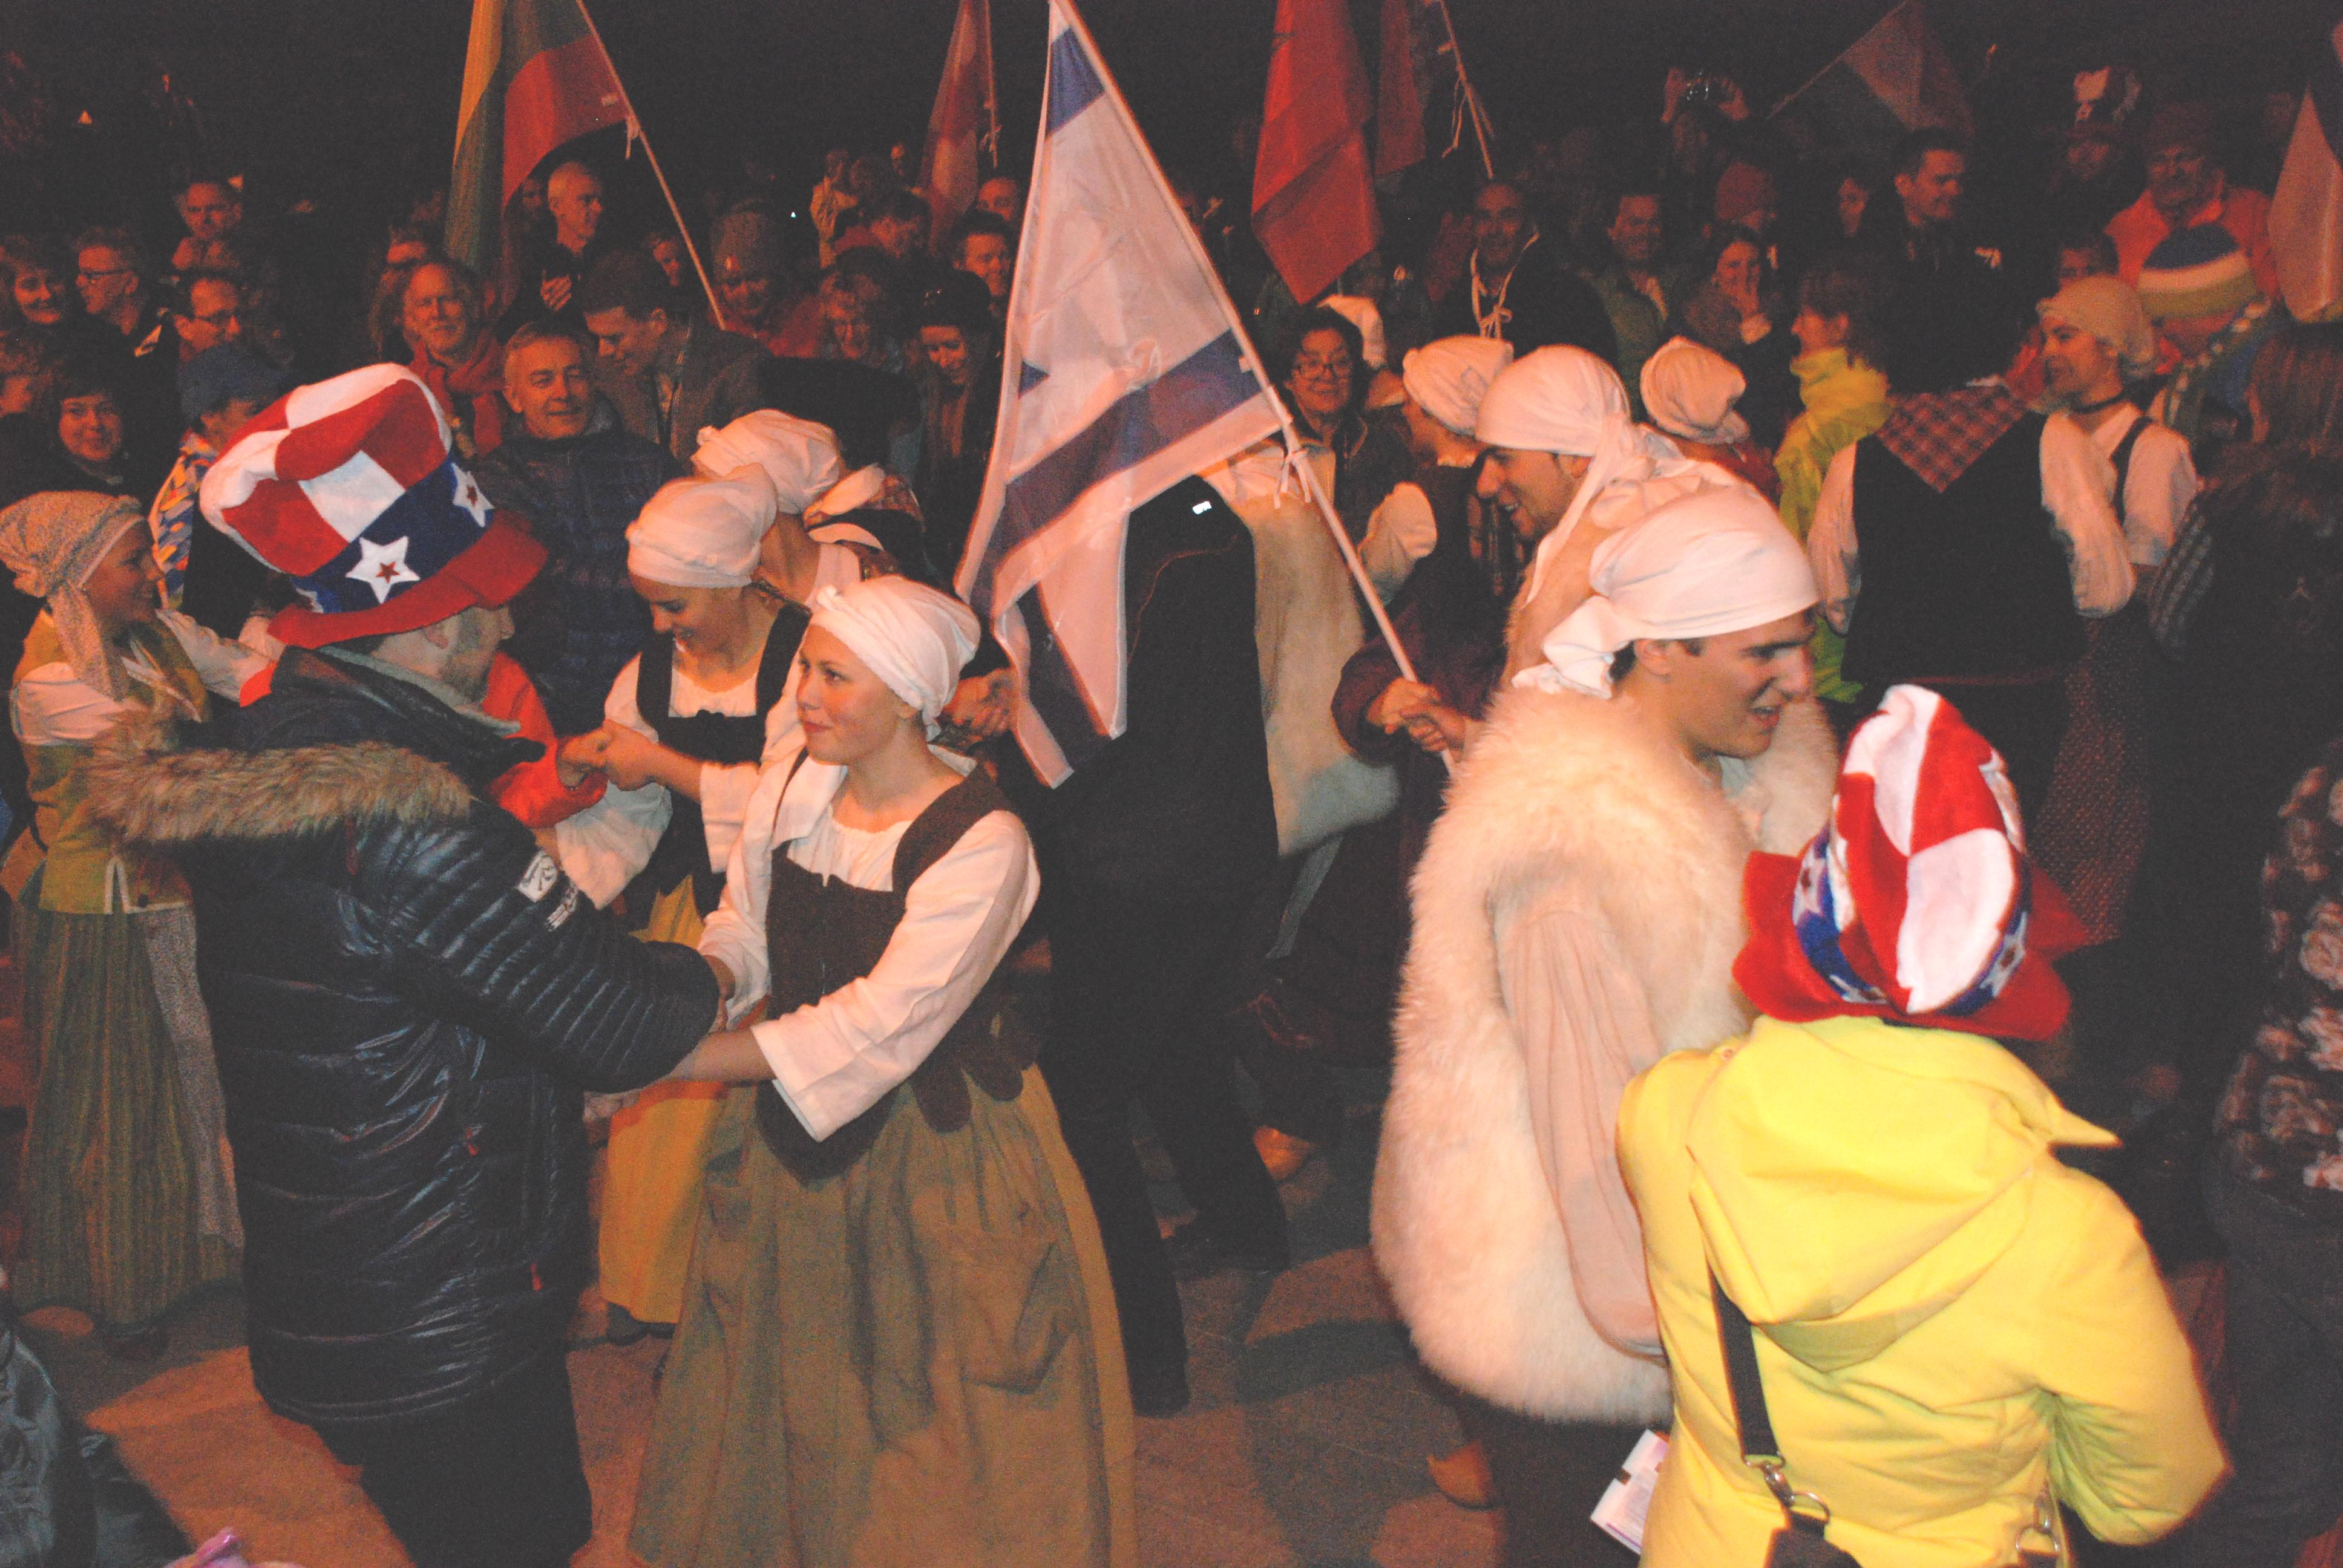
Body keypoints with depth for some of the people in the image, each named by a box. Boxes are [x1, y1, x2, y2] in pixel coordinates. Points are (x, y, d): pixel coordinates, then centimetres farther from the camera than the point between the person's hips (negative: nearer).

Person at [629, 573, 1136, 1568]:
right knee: (797, 1389, 23)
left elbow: (876, 1033, -29)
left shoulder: (980, 841, -24)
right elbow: (746, 933, 6)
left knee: (930, 1409, 11)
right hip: (795, 1132, 6)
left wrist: (663, 1058, -32)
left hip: (936, 1157, -6)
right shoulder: (791, 780, -4)